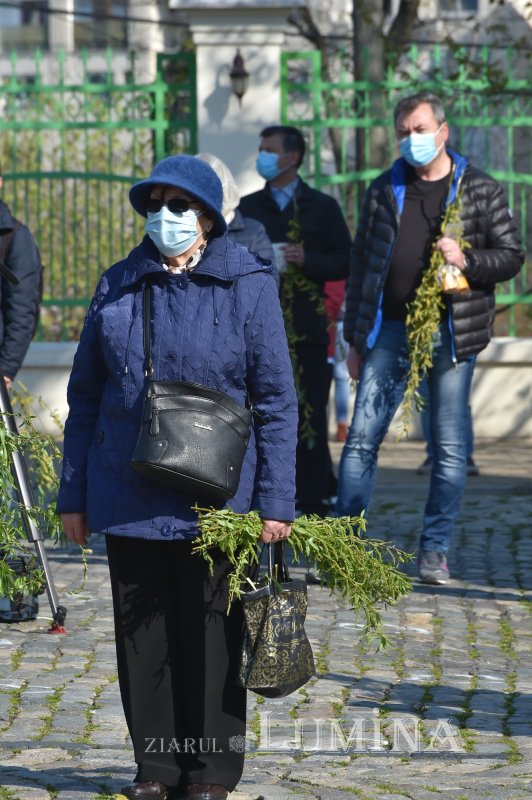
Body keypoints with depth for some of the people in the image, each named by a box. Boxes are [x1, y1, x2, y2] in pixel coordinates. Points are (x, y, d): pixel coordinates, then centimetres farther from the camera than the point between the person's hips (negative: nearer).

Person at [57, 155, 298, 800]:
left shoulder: (248, 286, -2)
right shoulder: (117, 287, 7)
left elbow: (276, 401, -2)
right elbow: (85, 396, 12)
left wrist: (275, 502, -7)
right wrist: (74, 495, 9)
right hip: (128, 499, 3)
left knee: (210, 636, 3)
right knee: (141, 632, 7)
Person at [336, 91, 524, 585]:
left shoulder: (482, 192, 4)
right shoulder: (384, 190, 10)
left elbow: (511, 257, 4)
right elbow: (360, 263, 12)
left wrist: (467, 260, -16)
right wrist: (355, 338, 9)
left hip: (451, 335, -1)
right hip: (390, 330, 2)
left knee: (449, 449, 2)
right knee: (362, 437, -3)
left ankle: (434, 552, 11)